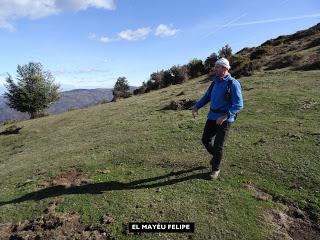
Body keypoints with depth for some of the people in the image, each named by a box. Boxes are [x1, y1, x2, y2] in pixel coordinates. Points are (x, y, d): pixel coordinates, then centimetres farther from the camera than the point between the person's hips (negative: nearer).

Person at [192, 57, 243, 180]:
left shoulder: (233, 83, -13)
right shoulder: (215, 82, 8)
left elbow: (238, 105, -18)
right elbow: (206, 97, 16)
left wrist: (225, 116, -29)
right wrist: (196, 106, 1)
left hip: (225, 119, -6)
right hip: (212, 117, 7)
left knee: (218, 145, 1)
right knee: (205, 140, 12)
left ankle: (215, 169, 24)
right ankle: (216, 156, 41)